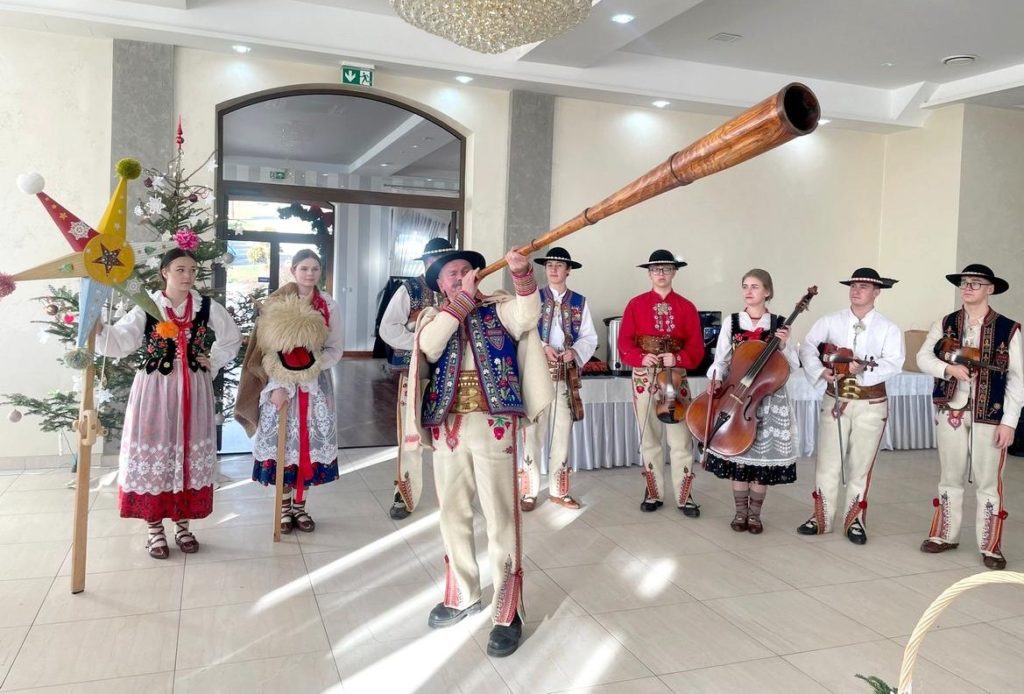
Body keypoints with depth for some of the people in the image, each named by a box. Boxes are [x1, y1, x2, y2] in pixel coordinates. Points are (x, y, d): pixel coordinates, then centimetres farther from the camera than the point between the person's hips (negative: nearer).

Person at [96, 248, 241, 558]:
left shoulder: (207, 307, 2)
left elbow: (232, 338, 15)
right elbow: (120, 342, -12)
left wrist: (214, 361, 4)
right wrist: (97, 327, -28)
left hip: (193, 390, 2)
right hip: (154, 389, -2)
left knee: (190, 451, 7)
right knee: (154, 450, 1)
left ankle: (182, 524, 22)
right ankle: (155, 528, 15)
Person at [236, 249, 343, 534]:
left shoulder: (330, 306, 1)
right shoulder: (275, 303, -3)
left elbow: (336, 350, 0)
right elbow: (266, 348, -7)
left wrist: (312, 364, -18)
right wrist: (276, 386, -16)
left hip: (315, 384, 2)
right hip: (281, 383, -1)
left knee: (311, 441, 4)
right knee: (281, 440, 2)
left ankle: (299, 504, 18)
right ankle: (284, 504, 17)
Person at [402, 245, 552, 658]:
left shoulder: (500, 307, 6)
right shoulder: (432, 316, 11)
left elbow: (528, 316, -16)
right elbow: (430, 347, -10)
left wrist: (522, 275, -31)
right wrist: (462, 300, -12)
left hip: (493, 423, -3)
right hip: (447, 425, 4)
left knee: (500, 518, -1)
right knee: (452, 515, 14)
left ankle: (508, 612, 9)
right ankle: (462, 596, 32)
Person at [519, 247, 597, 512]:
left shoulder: (579, 302, 10)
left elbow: (590, 337, 6)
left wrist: (574, 352, -13)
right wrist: (543, 348, -18)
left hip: (565, 375, 2)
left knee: (562, 431, 8)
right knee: (532, 431, -1)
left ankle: (558, 490, 18)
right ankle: (529, 490, 8)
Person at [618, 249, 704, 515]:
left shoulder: (687, 307, 5)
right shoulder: (635, 304, 3)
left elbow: (696, 347, 1)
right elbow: (625, 343, -1)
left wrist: (677, 358, -18)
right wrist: (642, 357, -19)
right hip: (644, 378, 0)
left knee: (680, 439, -1)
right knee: (649, 438, 9)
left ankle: (684, 496, 9)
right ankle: (653, 493, 19)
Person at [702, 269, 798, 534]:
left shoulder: (780, 325, 1)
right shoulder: (732, 322, 2)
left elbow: (793, 365, 1)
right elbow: (721, 359, 2)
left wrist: (784, 346, -17)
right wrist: (715, 379, -16)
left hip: (769, 397, 0)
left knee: (763, 454, 4)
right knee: (738, 452, 4)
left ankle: (755, 513, 19)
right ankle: (740, 511, 20)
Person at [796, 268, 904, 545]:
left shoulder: (888, 328, -3)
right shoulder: (831, 321, 2)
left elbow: (894, 363, -15)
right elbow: (808, 346, -3)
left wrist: (864, 369, -31)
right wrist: (820, 371, -20)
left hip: (871, 404, -1)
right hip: (835, 399, 1)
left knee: (860, 465, 8)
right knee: (827, 462, 4)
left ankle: (854, 520, 22)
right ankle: (821, 518, 17)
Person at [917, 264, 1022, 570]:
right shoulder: (944, 324, 6)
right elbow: (923, 357, -2)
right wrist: (950, 368, -21)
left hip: (990, 415, -2)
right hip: (950, 412, 3)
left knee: (988, 482, 4)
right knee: (950, 477, 13)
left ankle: (991, 546, 16)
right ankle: (945, 535, 26)